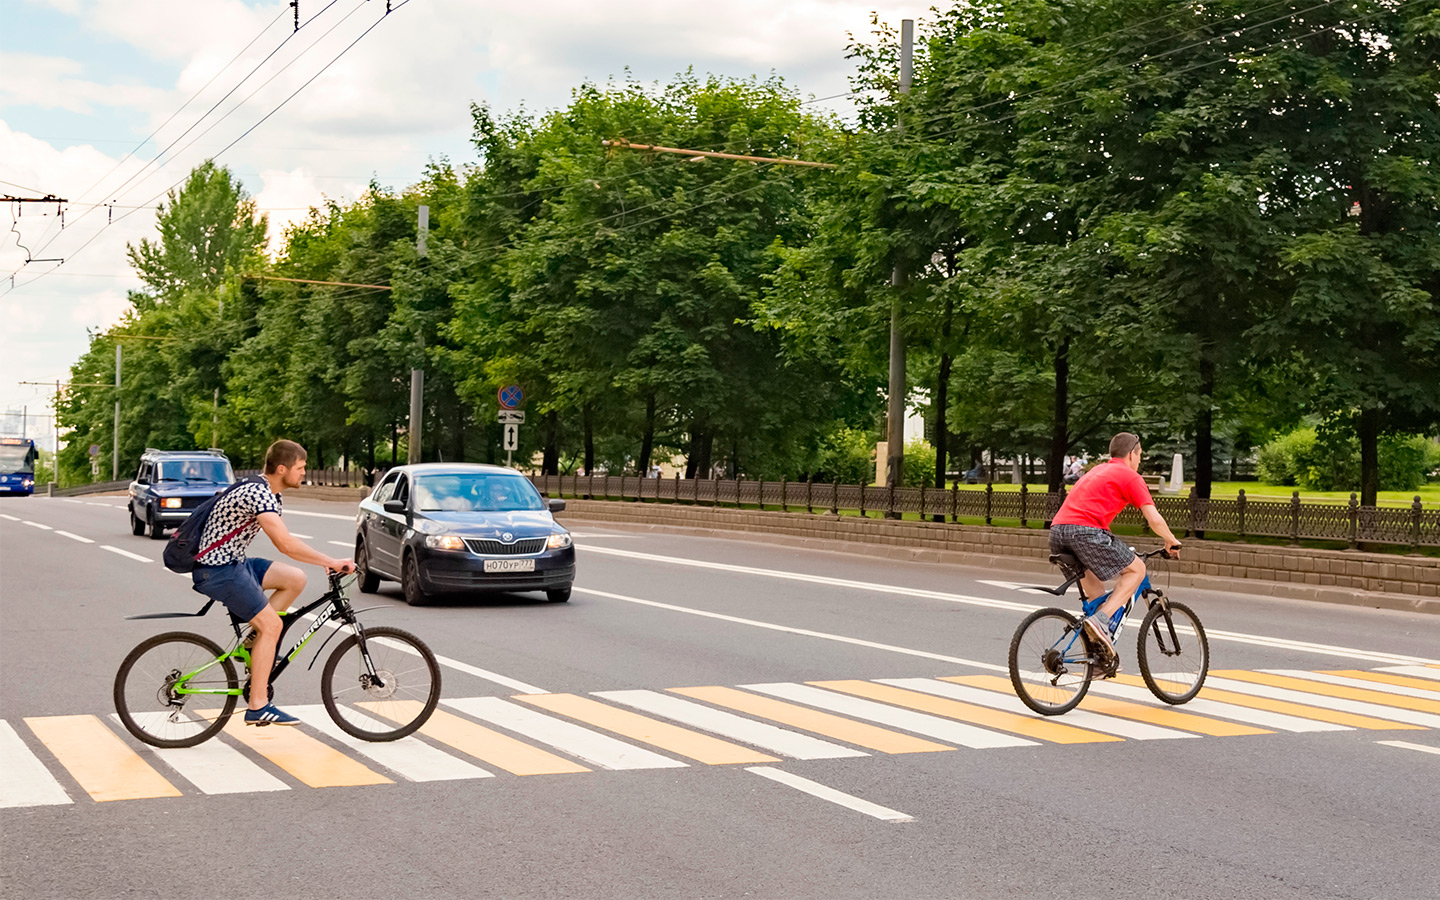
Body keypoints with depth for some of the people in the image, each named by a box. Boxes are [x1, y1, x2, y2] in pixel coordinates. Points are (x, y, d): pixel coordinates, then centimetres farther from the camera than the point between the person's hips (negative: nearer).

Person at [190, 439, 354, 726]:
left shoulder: (267, 492, 11)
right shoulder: (257, 494, -22)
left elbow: (282, 542, 16)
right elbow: (286, 544, -30)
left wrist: (326, 561, 6)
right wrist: (332, 562, -25)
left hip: (233, 562, 10)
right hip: (217, 570, -10)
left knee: (295, 579, 4)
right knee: (271, 625, -11)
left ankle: (254, 641, 9)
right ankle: (258, 707, -9)